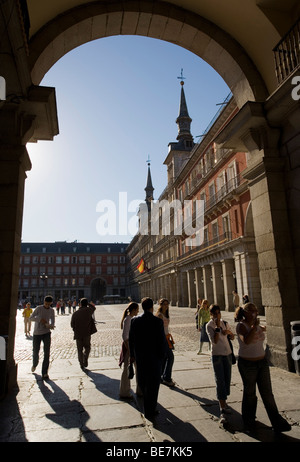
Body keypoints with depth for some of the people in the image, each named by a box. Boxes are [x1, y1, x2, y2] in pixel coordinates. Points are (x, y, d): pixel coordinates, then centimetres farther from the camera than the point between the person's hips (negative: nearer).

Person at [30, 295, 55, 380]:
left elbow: (52, 321, 9)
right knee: (35, 352, 10)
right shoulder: (38, 308, -5)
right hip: (37, 333, -1)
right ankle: (34, 364, 43)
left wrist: (51, 325, -14)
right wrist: (40, 319, -23)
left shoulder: (52, 310, 5)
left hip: (46, 333, 1)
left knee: (47, 352, -9)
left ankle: (44, 373, -4)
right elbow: (31, 318, -8)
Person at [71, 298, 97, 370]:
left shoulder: (75, 314, -3)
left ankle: (81, 364, 15)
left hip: (78, 334, 1)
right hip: (87, 334, -1)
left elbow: (72, 325, 3)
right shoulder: (88, 310, -8)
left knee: (80, 350, 15)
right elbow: (93, 307, 15)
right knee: (87, 347, 18)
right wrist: (88, 303, 18)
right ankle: (85, 359, -2)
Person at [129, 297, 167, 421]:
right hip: (154, 357, -4)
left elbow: (131, 339, 0)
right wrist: (161, 357, -2)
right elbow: (162, 341, -15)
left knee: (142, 381, 25)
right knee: (153, 384, 11)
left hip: (139, 356, 4)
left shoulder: (135, 320, -7)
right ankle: (150, 412, 19)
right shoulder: (158, 321, -17)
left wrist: (132, 355, 11)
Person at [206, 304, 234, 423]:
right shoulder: (209, 325, -10)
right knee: (220, 381, -8)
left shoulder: (225, 323, 4)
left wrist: (229, 332, -10)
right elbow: (214, 341, -20)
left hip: (227, 354, 5)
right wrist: (217, 327, -24)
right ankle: (222, 410, -5)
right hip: (217, 355, -5)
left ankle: (223, 401, 33)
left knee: (227, 379, 12)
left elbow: (232, 338, 11)